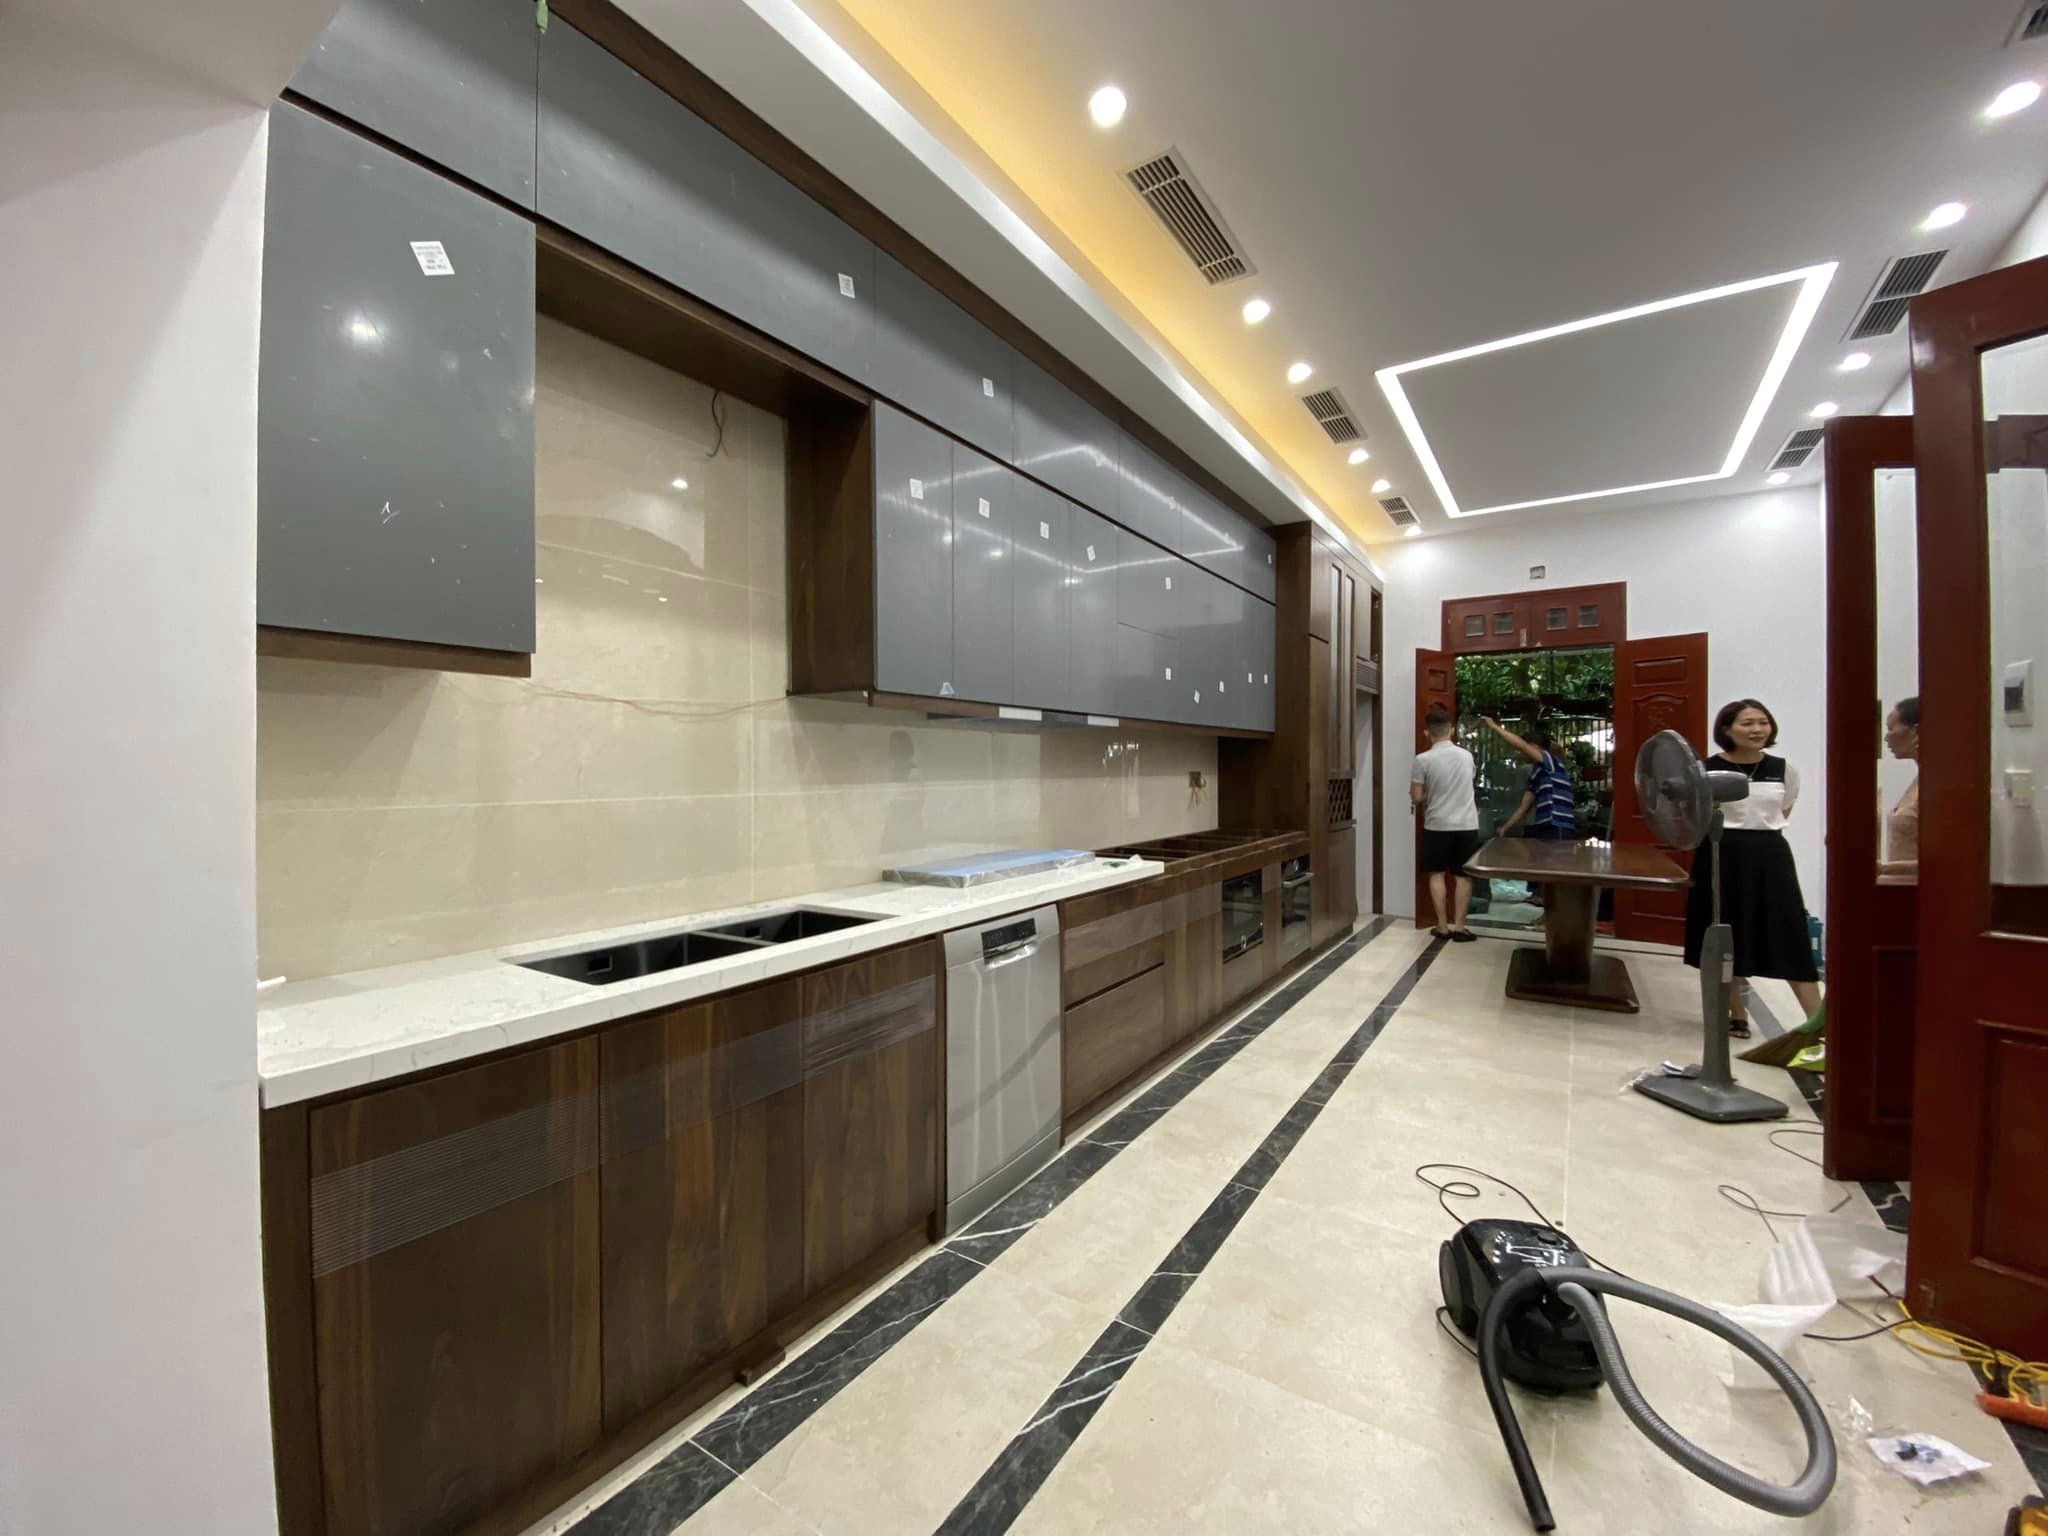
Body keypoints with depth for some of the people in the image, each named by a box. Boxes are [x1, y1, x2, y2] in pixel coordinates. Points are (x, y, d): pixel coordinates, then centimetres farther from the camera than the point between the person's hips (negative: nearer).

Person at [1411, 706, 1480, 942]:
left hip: (1437, 825, -3)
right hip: (1467, 824, 3)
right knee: (1463, 876, 8)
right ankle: (1459, 927, 8)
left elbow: (1416, 797, -8)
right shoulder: (1466, 756, 3)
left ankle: (1443, 927, 8)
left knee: (1437, 875, 7)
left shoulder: (1423, 760, -10)